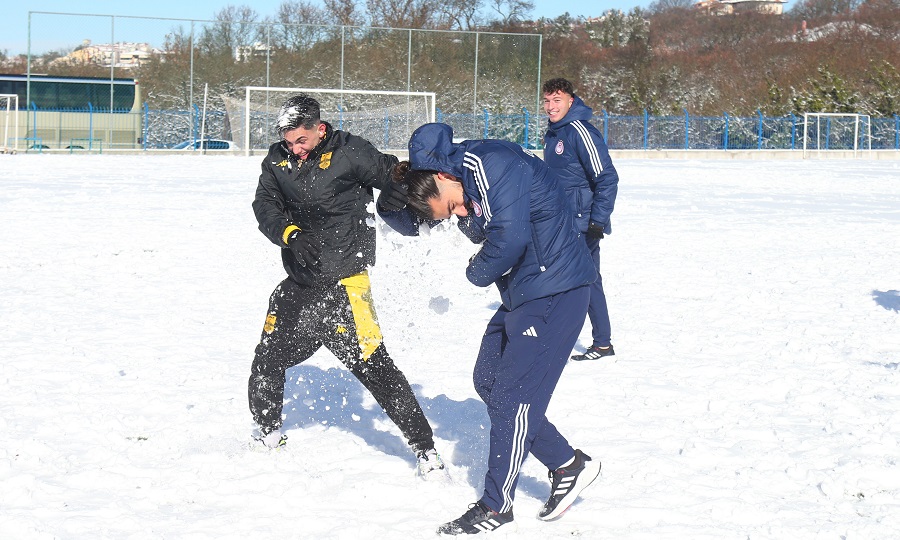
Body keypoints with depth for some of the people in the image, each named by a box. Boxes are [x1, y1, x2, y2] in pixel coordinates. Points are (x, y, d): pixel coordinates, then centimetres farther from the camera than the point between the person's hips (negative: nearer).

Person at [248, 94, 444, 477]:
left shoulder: (349, 152, -11)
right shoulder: (277, 161, 5)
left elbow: (393, 176, -10)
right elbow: (265, 205, 0)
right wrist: (290, 234, -20)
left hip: (344, 284, -6)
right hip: (299, 285, 6)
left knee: (372, 365, -12)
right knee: (268, 359, 10)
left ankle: (425, 449, -6)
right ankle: (268, 435, 36)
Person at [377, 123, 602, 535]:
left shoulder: (492, 164, -23)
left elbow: (509, 237, -32)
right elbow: (409, 223, 15)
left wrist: (478, 272, -12)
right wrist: (392, 202, -10)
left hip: (555, 291, -10)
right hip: (522, 293, 10)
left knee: (512, 392, -6)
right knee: (488, 380, 13)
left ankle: (496, 505, 5)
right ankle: (567, 464, 22)